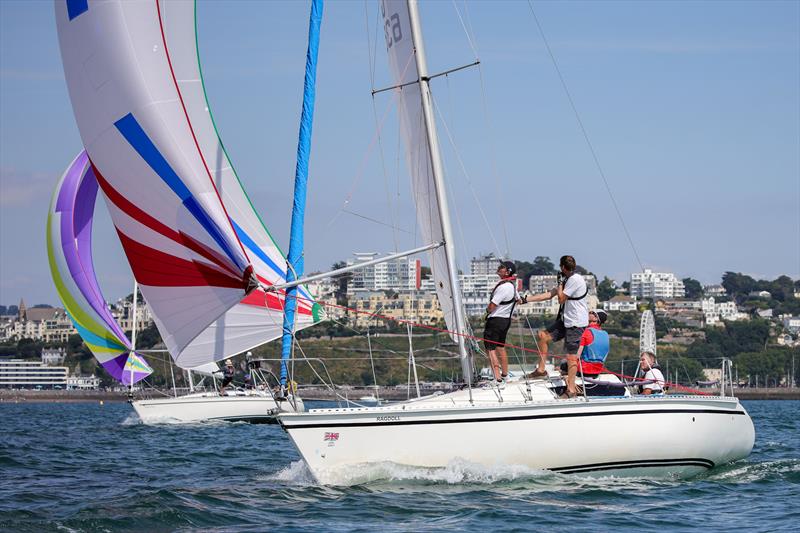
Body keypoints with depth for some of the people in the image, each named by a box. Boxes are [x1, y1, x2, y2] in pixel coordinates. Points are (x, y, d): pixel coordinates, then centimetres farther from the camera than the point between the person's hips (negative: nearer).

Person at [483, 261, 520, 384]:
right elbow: (517, 299, 28)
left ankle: (497, 377, -13)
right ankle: (505, 374, 31)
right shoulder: (512, 285, 7)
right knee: (501, 346, 22)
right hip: (506, 319, 10)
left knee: (490, 348, -6)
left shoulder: (503, 287, -23)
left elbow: (491, 307, -22)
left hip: (495, 320, -10)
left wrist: (488, 310, 1)